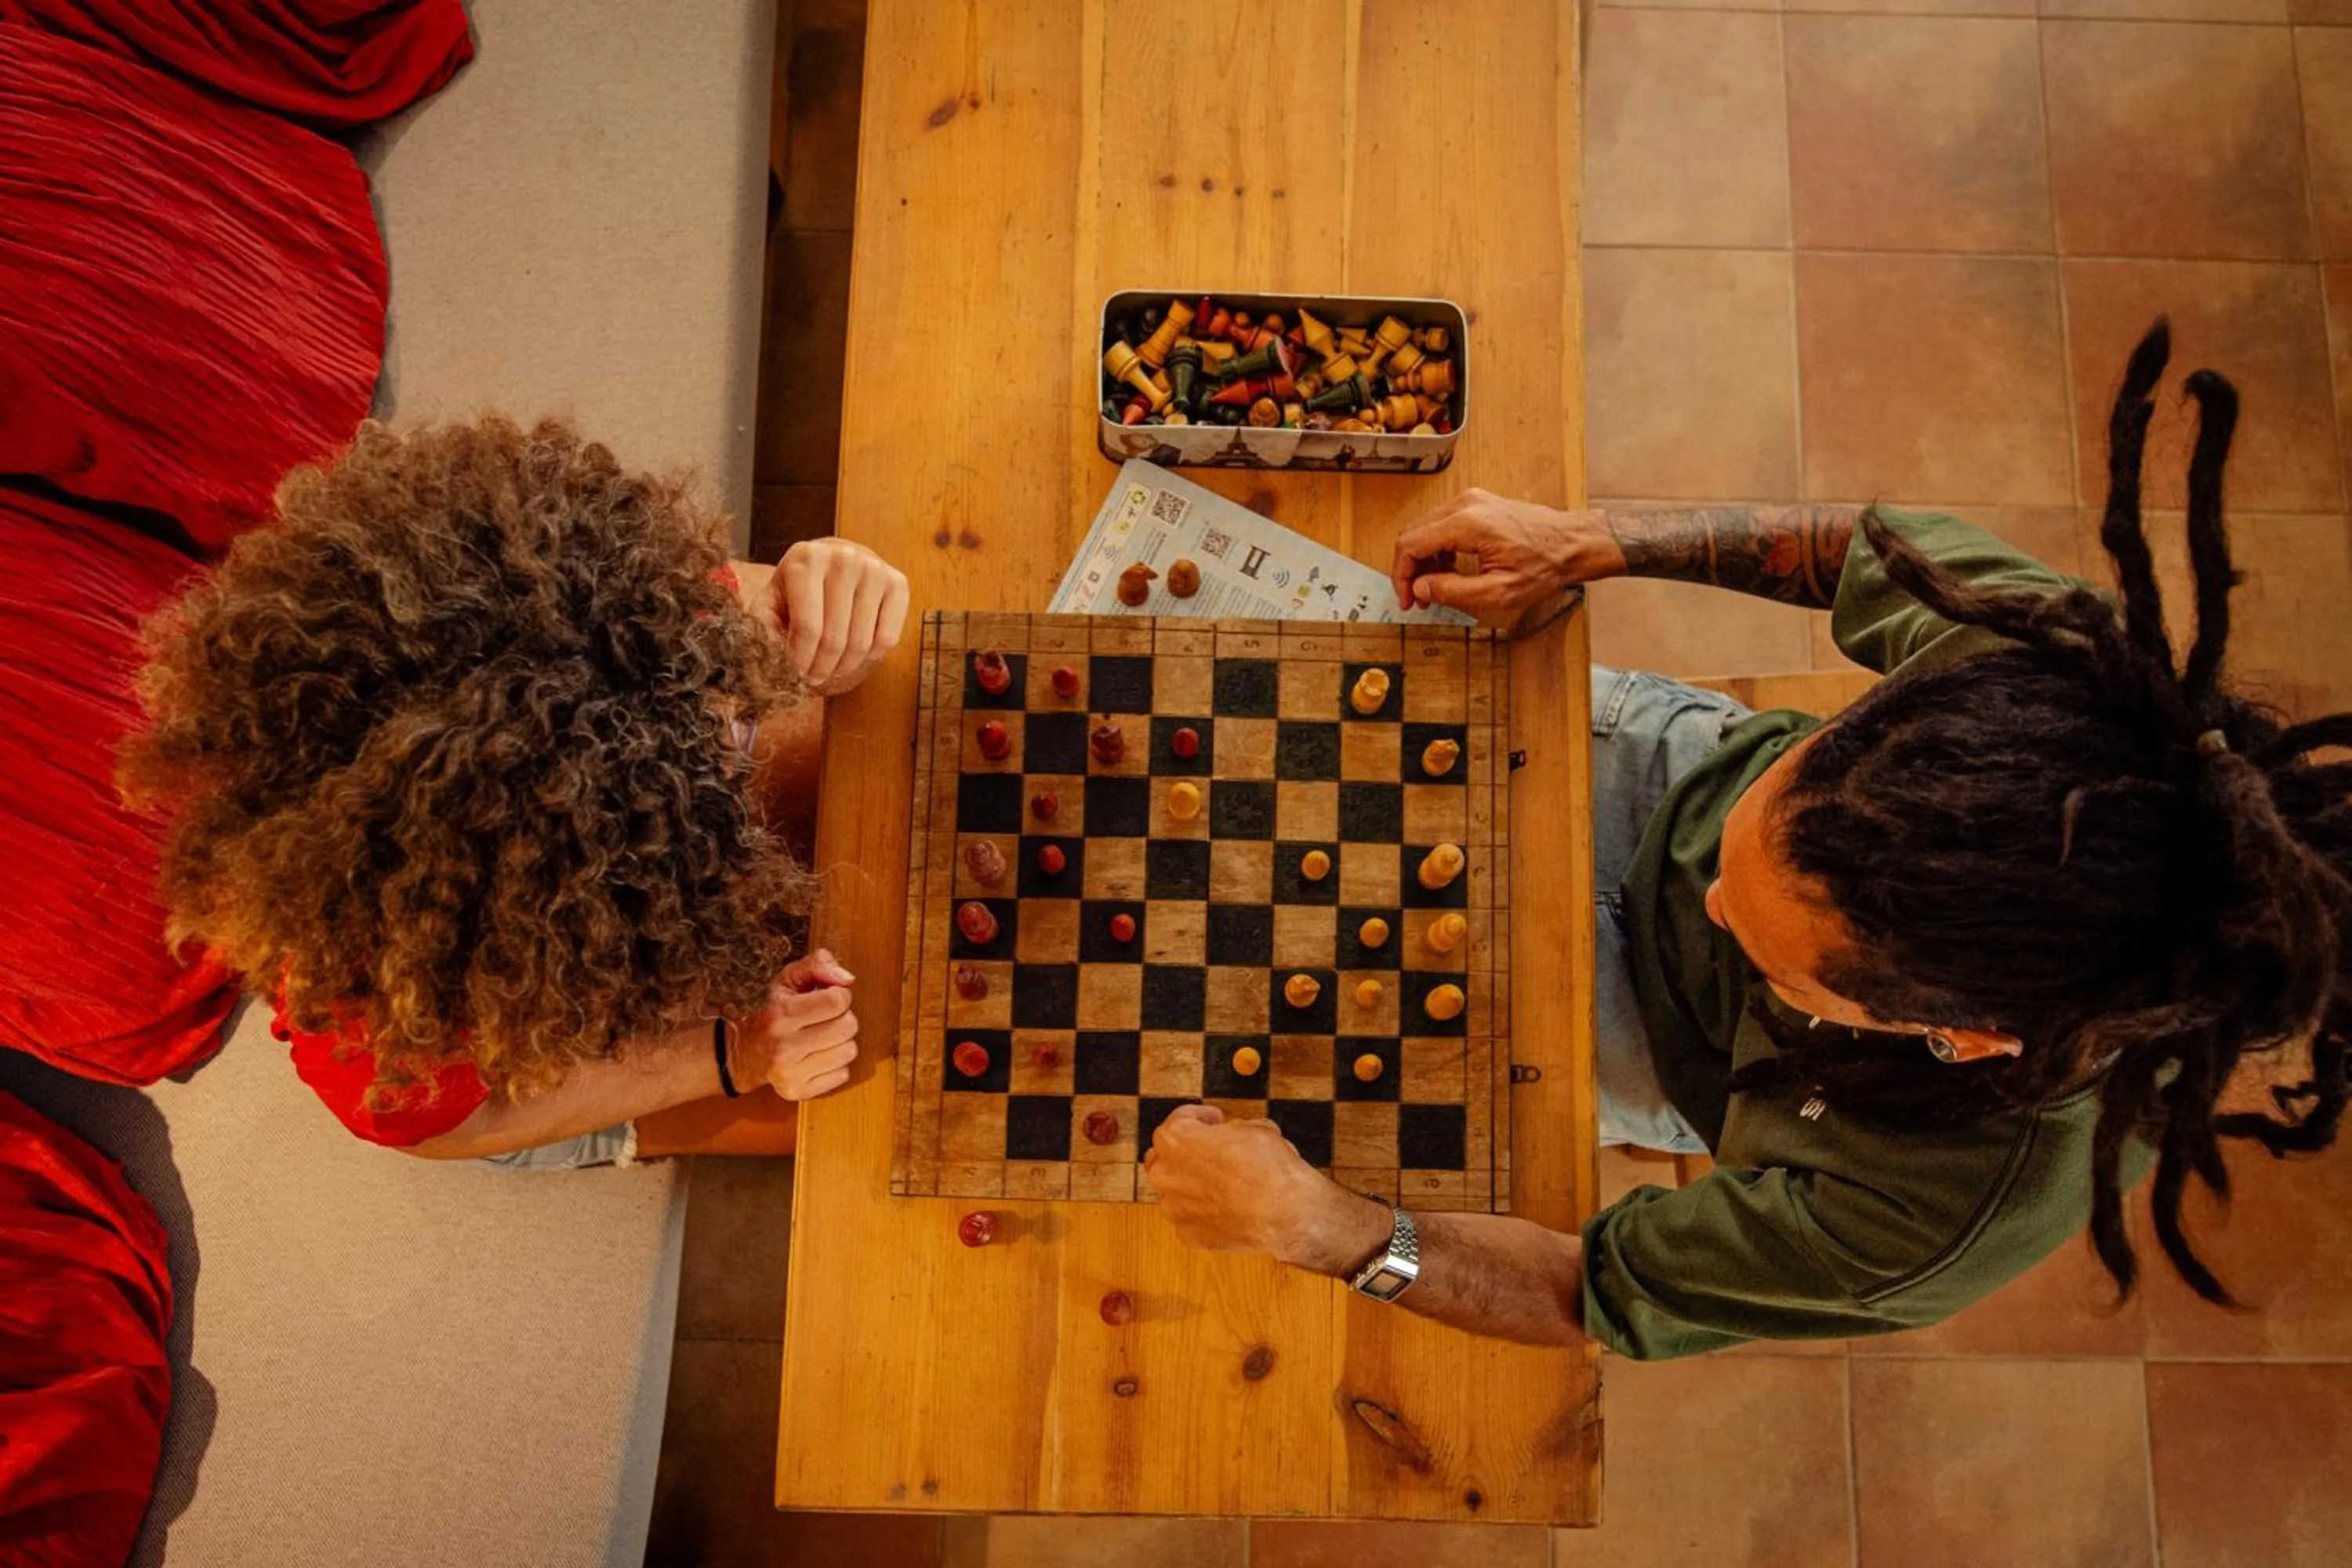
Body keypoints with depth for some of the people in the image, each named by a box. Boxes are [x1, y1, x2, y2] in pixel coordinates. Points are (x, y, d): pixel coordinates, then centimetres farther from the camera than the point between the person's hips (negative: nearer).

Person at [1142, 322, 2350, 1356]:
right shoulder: (2034, 654, -37)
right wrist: (1587, 544, -22)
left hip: (1684, 1055, -2)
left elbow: (1602, 1296, -28)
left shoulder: (1952, 1216, -43)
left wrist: (1330, 1231, -41)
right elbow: (1862, 545, -13)